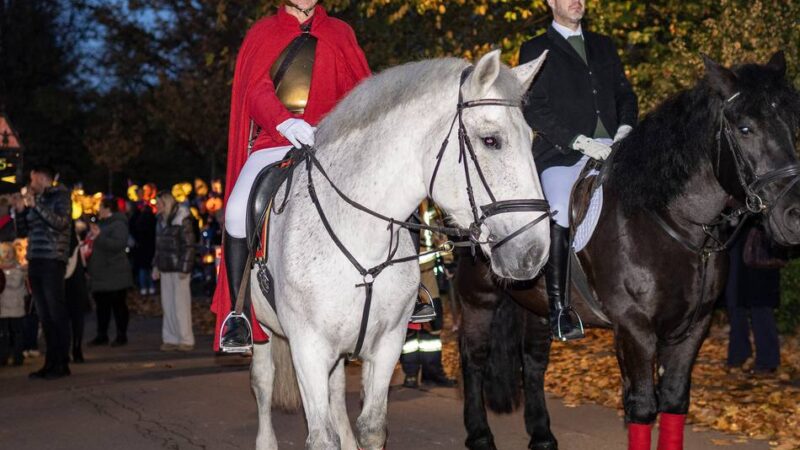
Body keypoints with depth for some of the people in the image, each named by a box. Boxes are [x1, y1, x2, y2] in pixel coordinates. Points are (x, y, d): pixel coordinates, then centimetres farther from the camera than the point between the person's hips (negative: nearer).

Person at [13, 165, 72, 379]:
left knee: (57, 313, -7)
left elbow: (61, 223, -16)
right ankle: (50, 362, 8)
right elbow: (22, 232, 18)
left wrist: (35, 205, -16)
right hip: (35, 261, 7)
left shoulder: (60, 196, 0)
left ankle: (62, 363, -6)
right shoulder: (34, 200, 18)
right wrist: (20, 210, 4)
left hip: (52, 261, -7)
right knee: (44, 315, 6)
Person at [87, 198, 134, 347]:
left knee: (118, 305, -1)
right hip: (100, 273, 9)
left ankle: (121, 335, 6)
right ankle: (101, 335, 16)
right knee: (101, 306, 11)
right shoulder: (101, 223, 17)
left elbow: (119, 244, -28)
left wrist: (99, 237, -28)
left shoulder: (118, 225, -12)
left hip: (115, 274, -9)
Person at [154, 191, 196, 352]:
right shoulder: (161, 220, 14)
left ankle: (186, 340, 1)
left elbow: (188, 245, -12)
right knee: (167, 304, 8)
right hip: (166, 269, 8)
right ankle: (171, 339, 13)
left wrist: (184, 267, -16)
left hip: (179, 268, -8)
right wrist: (156, 266, 14)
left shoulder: (182, 219, -10)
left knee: (180, 304, -5)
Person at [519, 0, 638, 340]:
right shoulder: (535, 51, 9)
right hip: (563, 150, -4)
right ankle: (558, 306, -18)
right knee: (561, 214, -25)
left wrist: (625, 128, 1)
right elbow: (534, 109, -2)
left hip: (610, 147, 5)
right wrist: (579, 142, -12)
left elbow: (625, 93, 23)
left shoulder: (603, 46, 25)